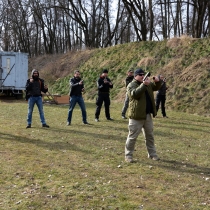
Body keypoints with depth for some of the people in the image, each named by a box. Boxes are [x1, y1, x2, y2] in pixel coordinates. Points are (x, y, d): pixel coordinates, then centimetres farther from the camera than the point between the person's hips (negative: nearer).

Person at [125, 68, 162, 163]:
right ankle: (128, 155, 10)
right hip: (137, 115, -7)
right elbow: (134, 94, -29)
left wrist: (157, 82, -3)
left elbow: (156, 87, 19)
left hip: (148, 115, 7)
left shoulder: (147, 83, 13)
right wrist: (144, 85, -34)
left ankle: (152, 154, 27)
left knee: (149, 136, 16)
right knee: (132, 136, 0)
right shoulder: (131, 85, -11)